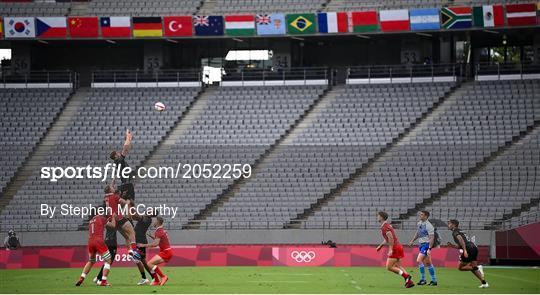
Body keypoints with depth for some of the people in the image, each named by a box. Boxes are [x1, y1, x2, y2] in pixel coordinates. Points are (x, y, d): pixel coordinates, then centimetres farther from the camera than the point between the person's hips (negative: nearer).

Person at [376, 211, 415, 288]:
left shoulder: (385, 227, -14)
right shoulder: (387, 225, 18)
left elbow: (391, 238, -25)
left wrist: (391, 249, -27)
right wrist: (380, 245, 32)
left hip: (395, 248, -10)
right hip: (398, 246, 10)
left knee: (389, 267, -6)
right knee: (398, 266, 12)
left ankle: (406, 276, -15)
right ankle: (409, 282, 4)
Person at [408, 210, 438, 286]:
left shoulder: (429, 226, -16)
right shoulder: (420, 223, 9)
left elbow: (432, 238, -18)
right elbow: (417, 233, 26)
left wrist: (429, 249, -24)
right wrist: (412, 241, 18)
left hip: (426, 244, -9)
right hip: (420, 244, 9)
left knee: (419, 260, -17)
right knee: (428, 263, 11)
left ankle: (423, 279, -10)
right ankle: (434, 280, 16)